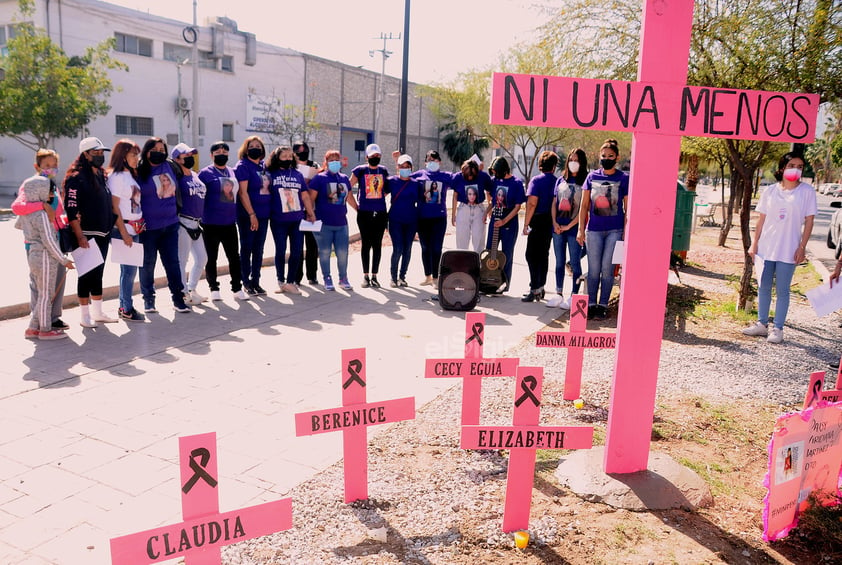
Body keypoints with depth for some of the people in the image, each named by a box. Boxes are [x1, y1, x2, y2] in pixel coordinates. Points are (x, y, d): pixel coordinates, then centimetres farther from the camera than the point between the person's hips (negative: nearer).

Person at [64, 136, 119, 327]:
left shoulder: (101, 176, 14)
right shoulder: (76, 178, -11)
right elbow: (71, 209, -17)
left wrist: (109, 228, 16)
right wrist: (79, 236, -22)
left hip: (103, 234, 8)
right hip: (87, 235, -8)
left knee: (98, 273, 14)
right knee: (87, 274, -1)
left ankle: (97, 312, 23)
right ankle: (85, 316, 9)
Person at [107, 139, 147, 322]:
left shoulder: (130, 175, 16)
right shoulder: (116, 176, -10)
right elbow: (114, 207, -13)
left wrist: (139, 227, 10)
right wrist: (124, 233, -16)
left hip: (135, 229, 8)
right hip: (123, 229, -8)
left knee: (129, 269, 11)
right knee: (129, 269, -5)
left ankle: (124, 306, 20)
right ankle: (127, 310, 4)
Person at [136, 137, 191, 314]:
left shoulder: (170, 167, 7)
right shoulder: (139, 171, -7)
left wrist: (176, 210, 20)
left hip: (170, 224, 4)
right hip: (148, 226, -4)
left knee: (172, 261, 7)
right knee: (148, 263, 7)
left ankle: (178, 298, 13)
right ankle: (148, 299, 20)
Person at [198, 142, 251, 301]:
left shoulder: (233, 172, 10)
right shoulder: (205, 173, -3)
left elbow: (242, 193, 14)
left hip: (230, 223, 4)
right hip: (210, 224, -4)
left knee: (234, 256, 7)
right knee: (211, 258, 6)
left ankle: (237, 288, 16)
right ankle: (214, 289, 18)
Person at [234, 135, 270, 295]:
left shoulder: (263, 166, 13)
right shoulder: (242, 166, -7)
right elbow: (243, 192, -14)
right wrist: (251, 214, -19)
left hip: (263, 214, 7)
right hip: (247, 215, -7)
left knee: (259, 250, 10)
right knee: (246, 249, 2)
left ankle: (255, 282, 19)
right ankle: (246, 283, 11)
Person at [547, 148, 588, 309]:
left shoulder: (585, 182, -4)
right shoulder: (561, 180, 13)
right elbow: (554, 203, 13)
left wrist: (569, 226, -12)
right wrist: (555, 223, -1)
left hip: (574, 228, -5)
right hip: (558, 228, 5)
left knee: (575, 263, 0)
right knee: (559, 262, 10)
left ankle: (573, 296, 6)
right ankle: (559, 295, 18)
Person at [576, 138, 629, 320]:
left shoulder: (624, 178, 2)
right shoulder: (592, 176, 7)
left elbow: (627, 209, 2)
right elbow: (584, 205, 9)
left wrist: (625, 233, -4)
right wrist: (581, 229, 3)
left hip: (615, 230, -2)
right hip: (594, 230, 2)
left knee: (607, 269, 0)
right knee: (593, 269, 5)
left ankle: (603, 305, 9)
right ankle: (591, 304, 13)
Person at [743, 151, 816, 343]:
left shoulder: (807, 191, -2)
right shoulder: (770, 191, 5)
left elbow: (809, 222, -2)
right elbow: (762, 219, 9)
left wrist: (802, 247, -8)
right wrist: (754, 243, 5)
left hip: (788, 250, -3)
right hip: (766, 247, 3)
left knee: (782, 290, 1)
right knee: (763, 287, 10)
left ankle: (777, 328, 10)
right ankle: (762, 324, 23)